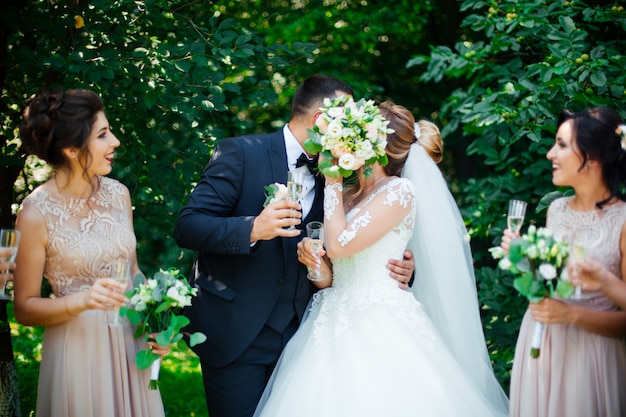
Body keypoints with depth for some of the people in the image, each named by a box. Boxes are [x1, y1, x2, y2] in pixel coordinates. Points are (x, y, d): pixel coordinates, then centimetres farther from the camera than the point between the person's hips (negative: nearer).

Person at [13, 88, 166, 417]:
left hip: (129, 346, 5)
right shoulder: (36, 214, -15)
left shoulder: (118, 193, -1)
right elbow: (24, 308, -9)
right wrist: (81, 301, -25)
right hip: (78, 349, -5)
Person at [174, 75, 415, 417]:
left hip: (295, 335, 5)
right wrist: (252, 229, -30)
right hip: (233, 334, -5)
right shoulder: (241, 153, -9)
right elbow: (187, 227, -14)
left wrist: (394, 271, -5)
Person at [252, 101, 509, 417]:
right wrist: (316, 265, -6)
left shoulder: (399, 191, -7)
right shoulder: (346, 194, 14)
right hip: (335, 327, 7)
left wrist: (332, 182, -5)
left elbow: (339, 244, -17)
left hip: (379, 328, -6)